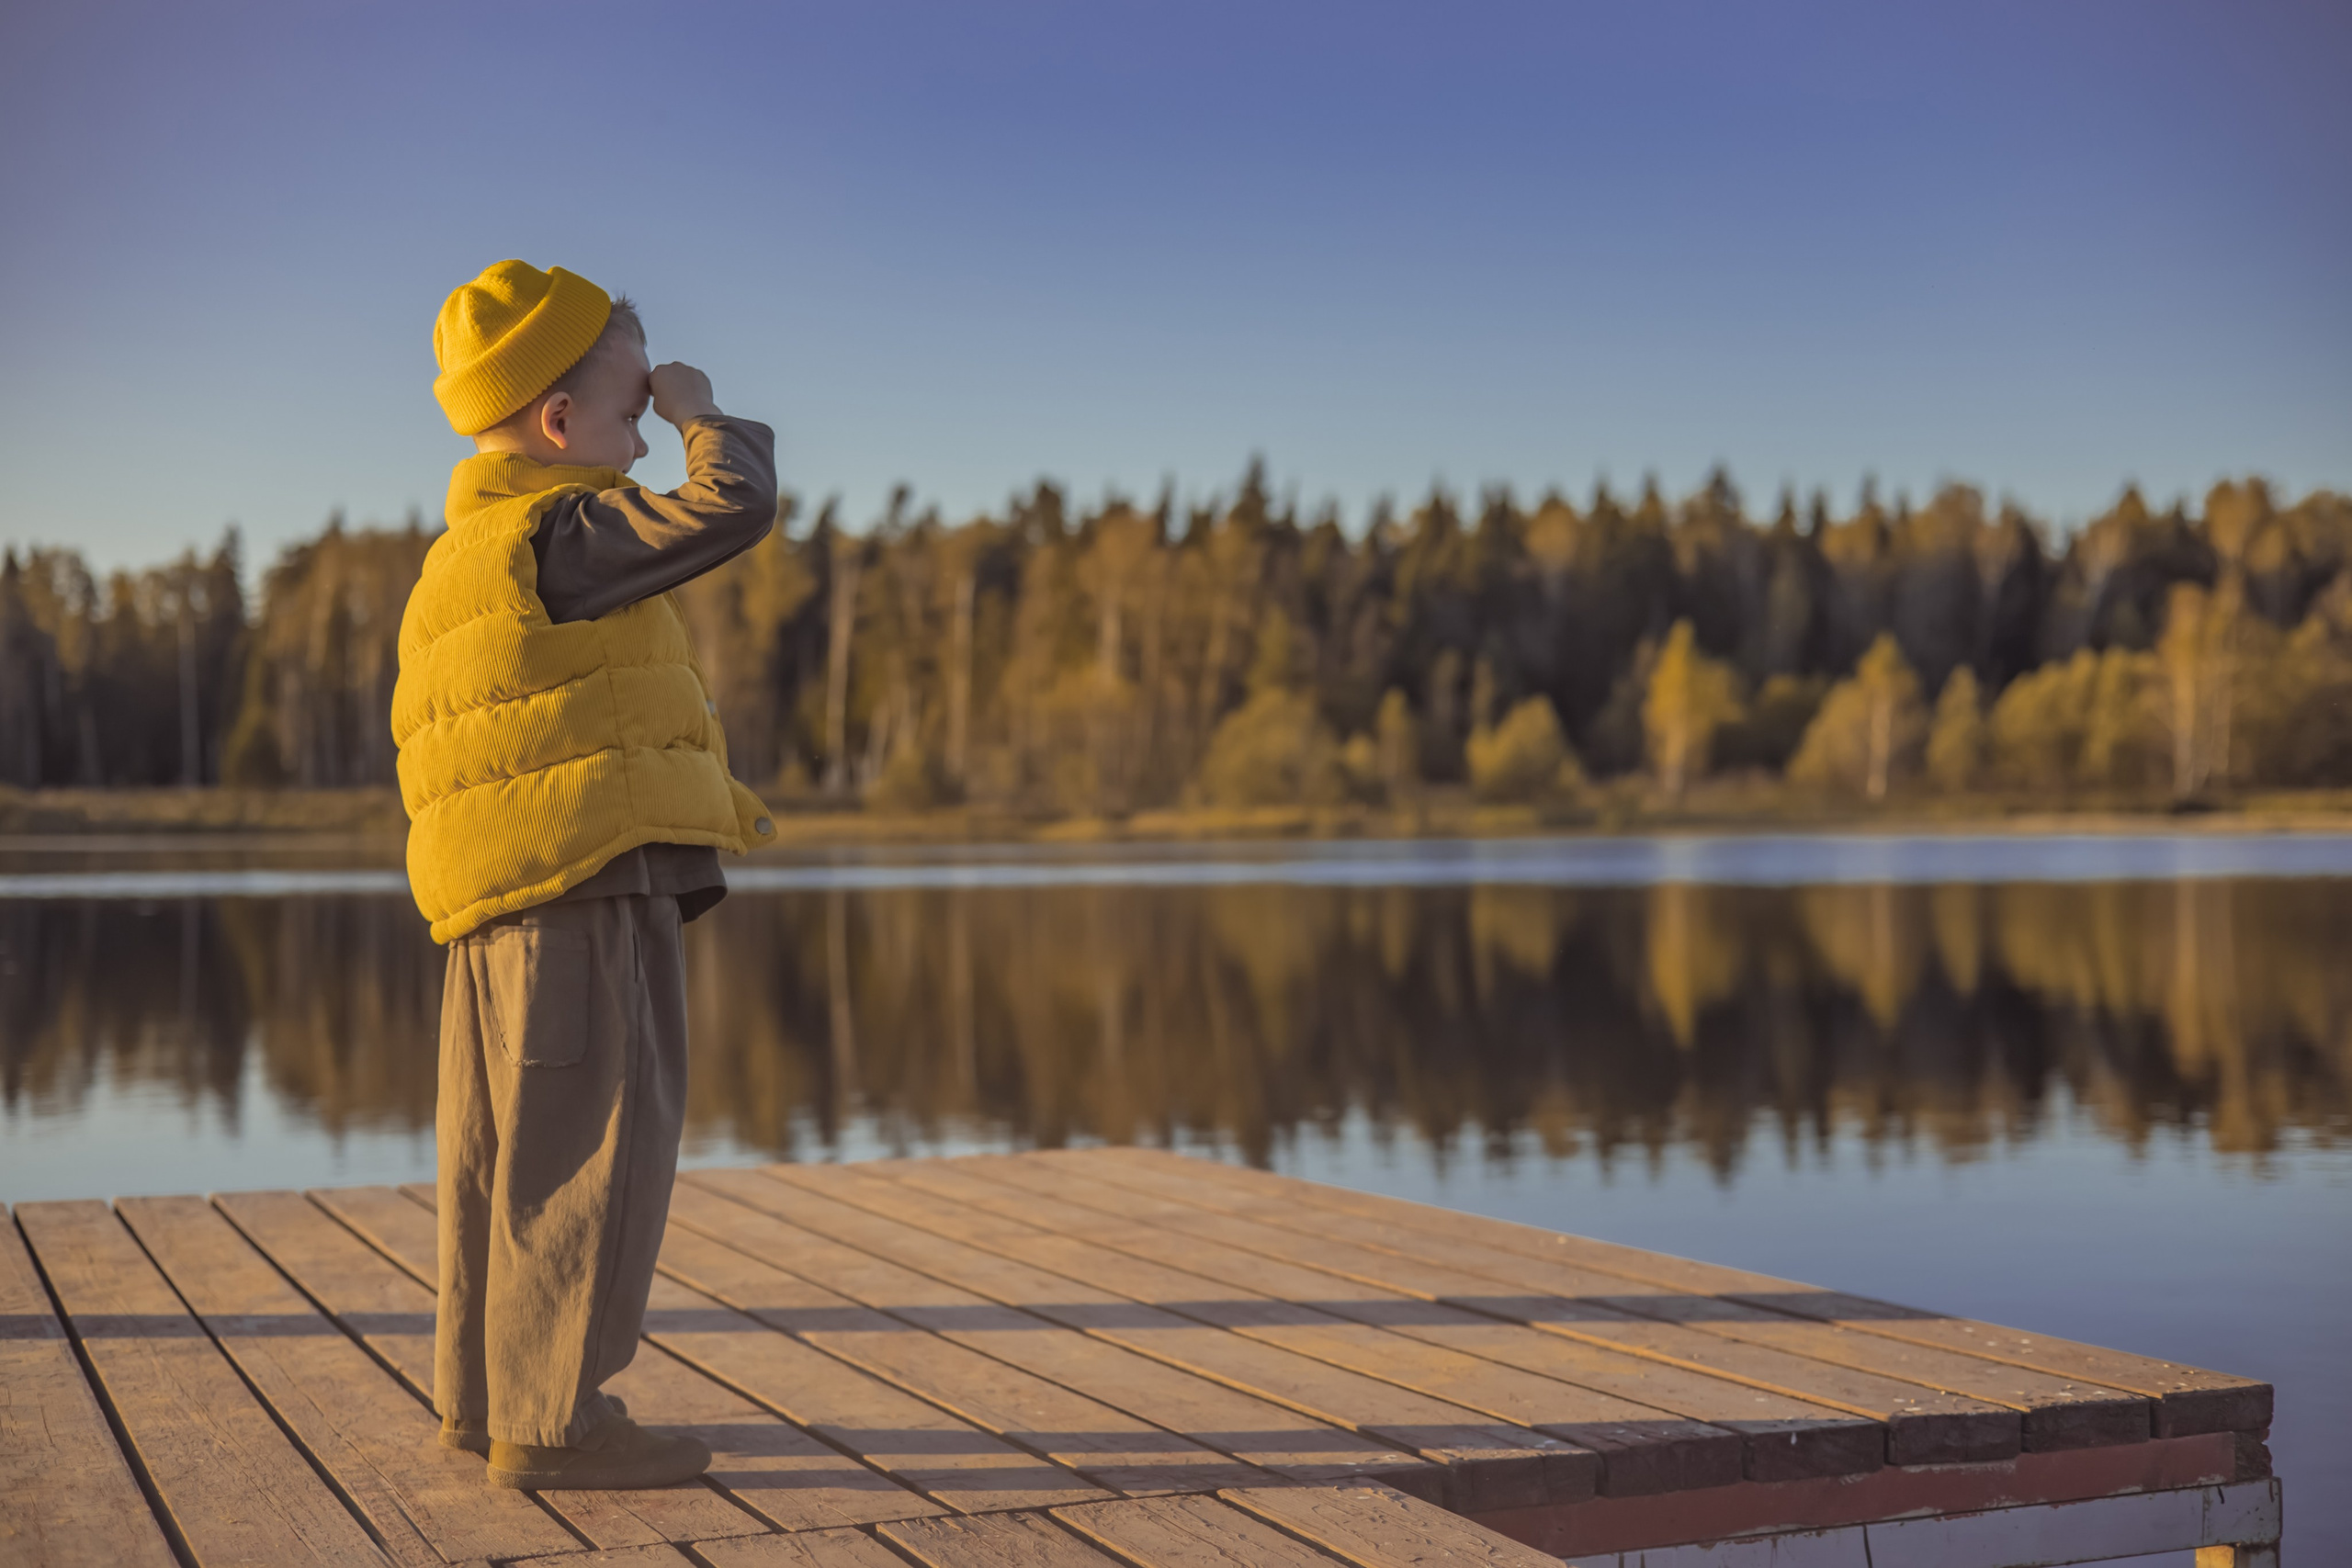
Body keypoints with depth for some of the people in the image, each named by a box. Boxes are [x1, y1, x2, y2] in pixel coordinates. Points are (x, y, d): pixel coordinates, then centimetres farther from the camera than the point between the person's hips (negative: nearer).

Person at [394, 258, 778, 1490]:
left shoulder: (465, 558, 21)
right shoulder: (558, 534, -10)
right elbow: (733, 508, -16)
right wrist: (703, 416, 4)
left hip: (503, 903, 10)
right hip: (590, 882, -10)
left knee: (503, 1157, 14)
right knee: (591, 1152, -6)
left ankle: (480, 1397, 23)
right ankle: (550, 1419, -2)